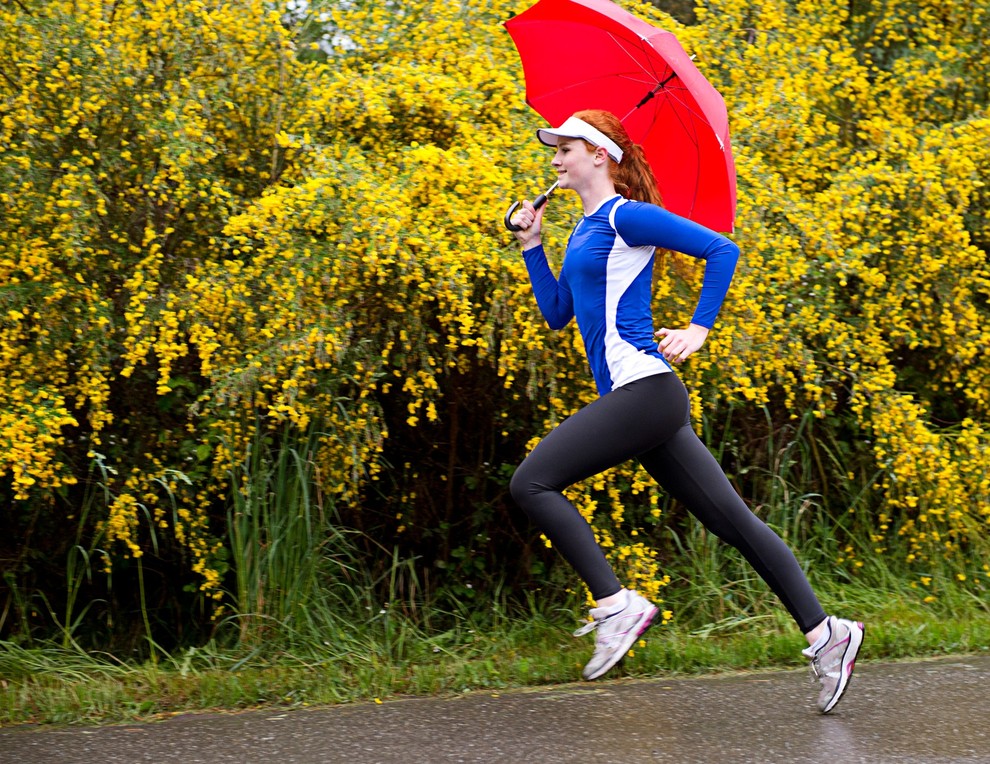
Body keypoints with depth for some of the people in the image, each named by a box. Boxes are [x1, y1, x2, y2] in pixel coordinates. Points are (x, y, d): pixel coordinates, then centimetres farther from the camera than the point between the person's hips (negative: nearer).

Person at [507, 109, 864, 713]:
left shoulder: (626, 217, -7)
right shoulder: (586, 231, 20)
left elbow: (722, 250, -11)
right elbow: (557, 313, 25)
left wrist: (697, 330, -14)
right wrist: (531, 245, 19)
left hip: (644, 388, -10)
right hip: (634, 398, 10)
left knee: (532, 482, -12)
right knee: (733, 521, 6)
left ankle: (617, 605, -12)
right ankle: (825, 632, 5)